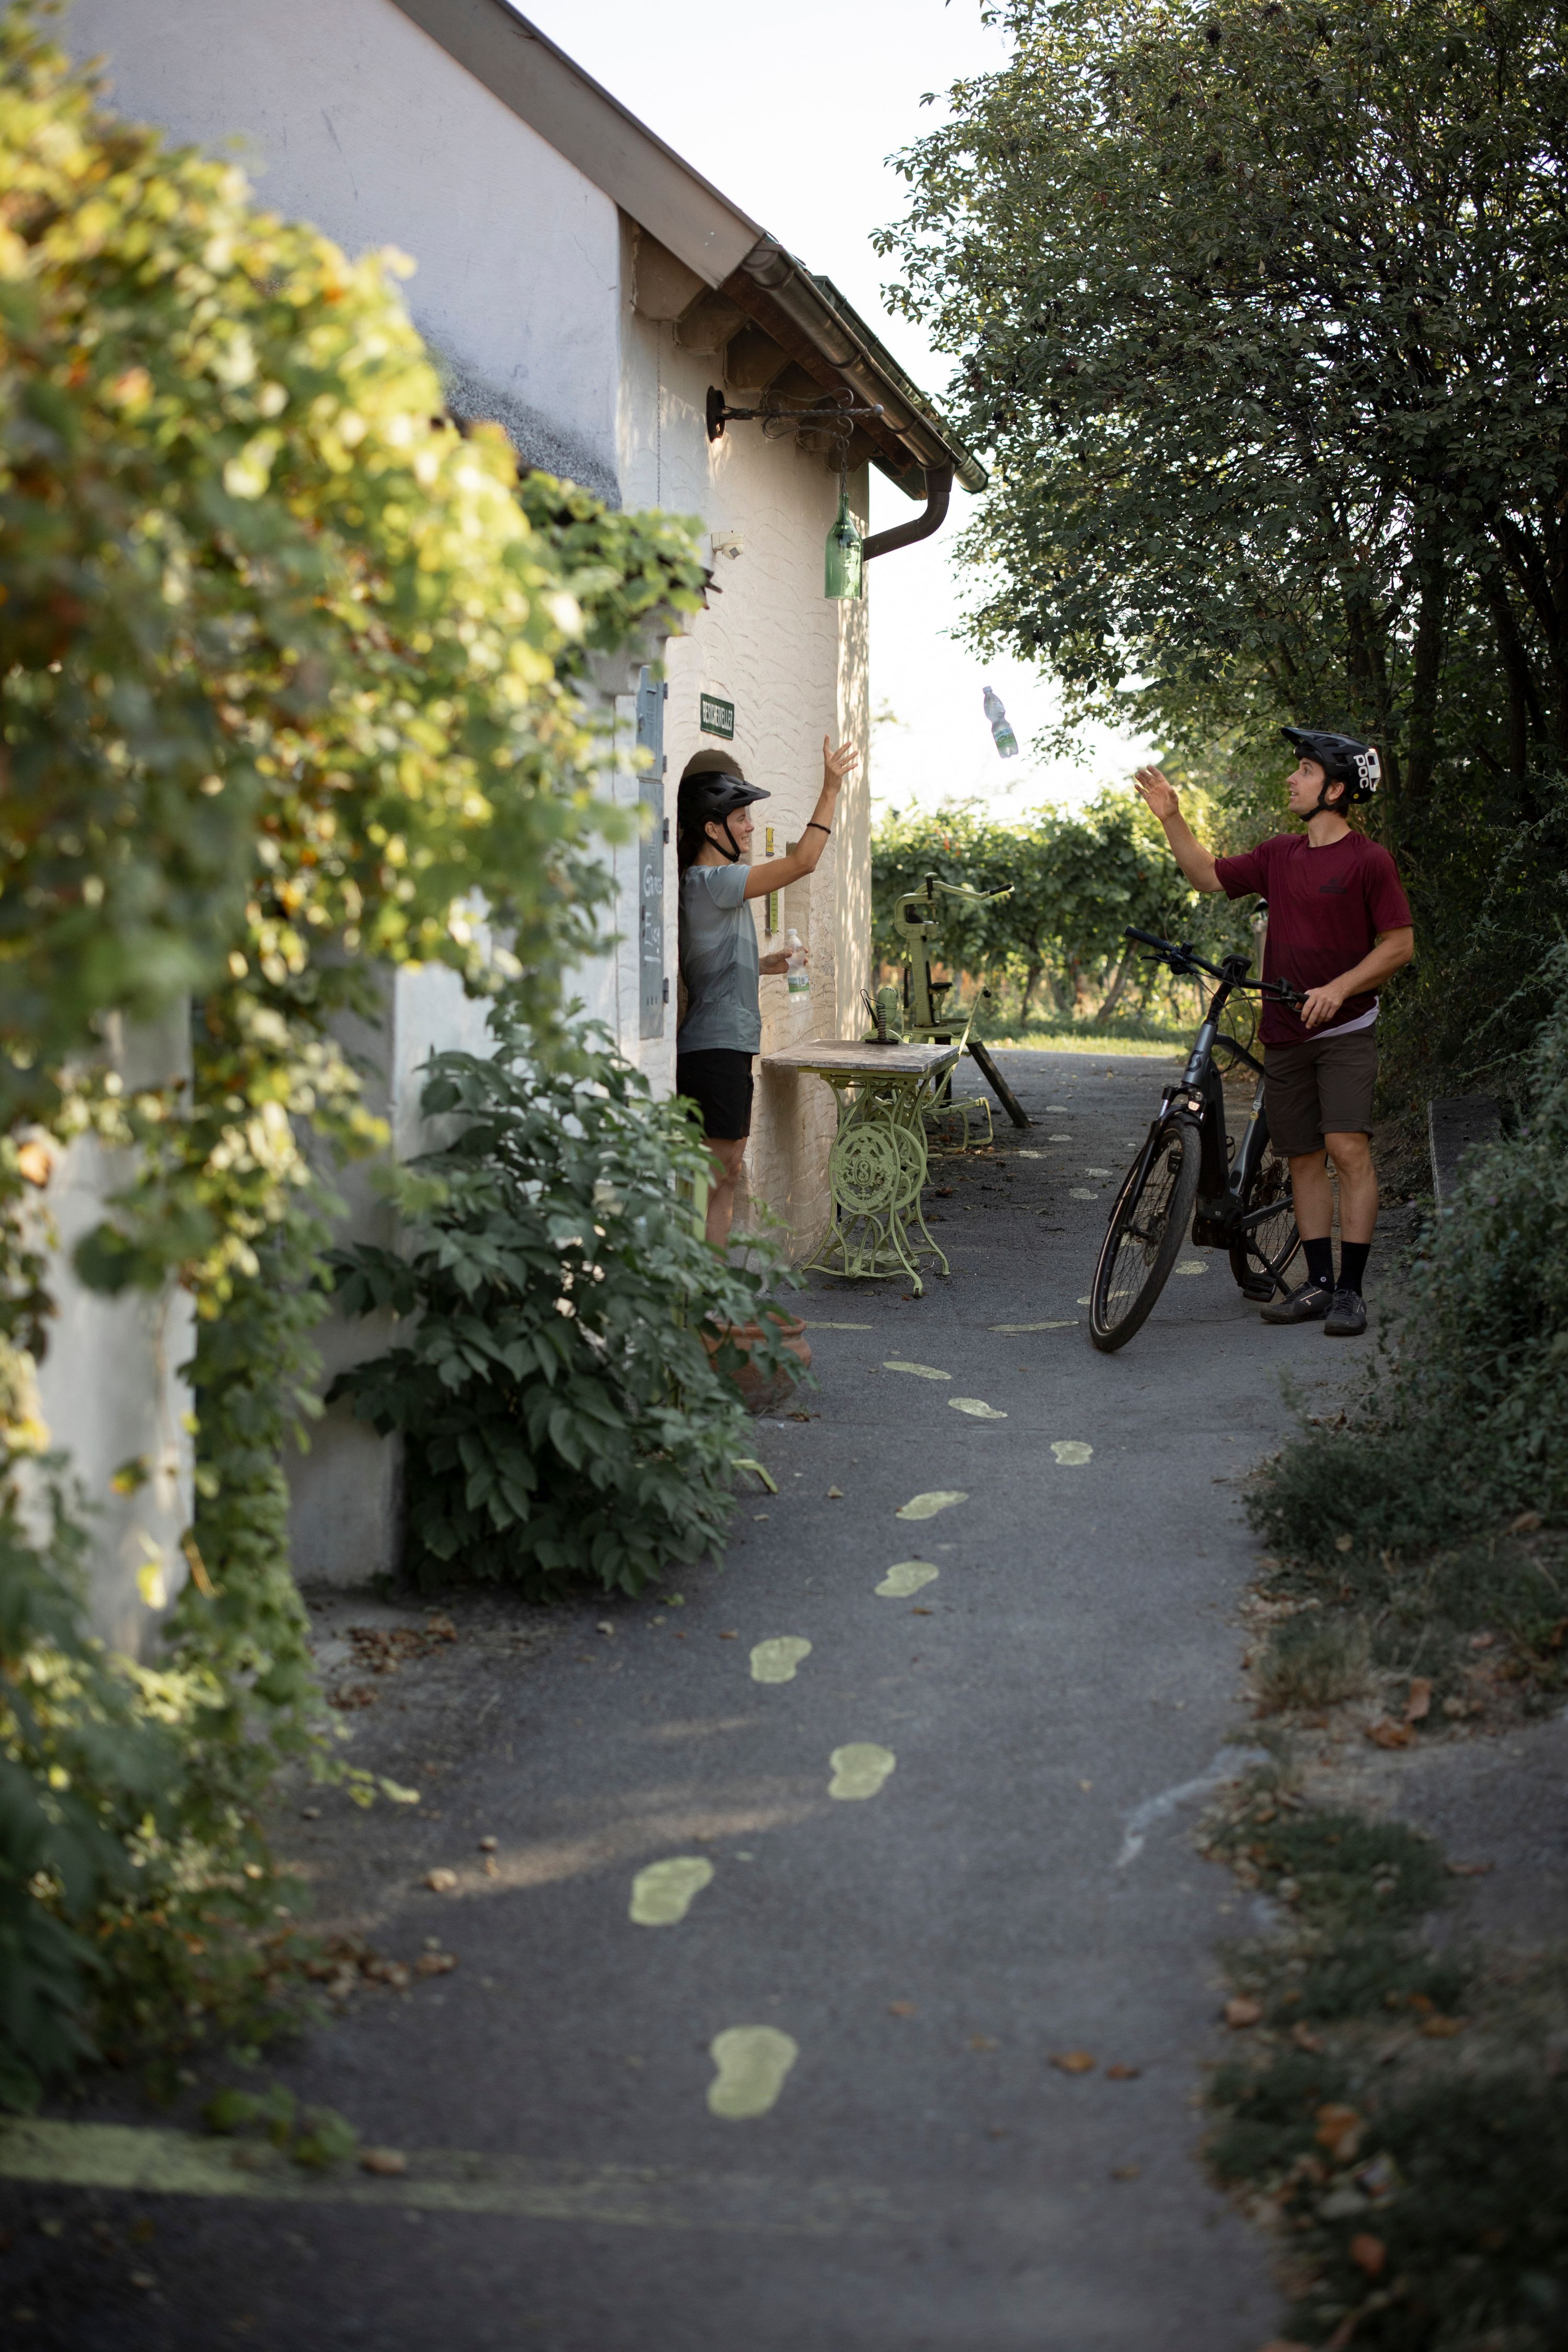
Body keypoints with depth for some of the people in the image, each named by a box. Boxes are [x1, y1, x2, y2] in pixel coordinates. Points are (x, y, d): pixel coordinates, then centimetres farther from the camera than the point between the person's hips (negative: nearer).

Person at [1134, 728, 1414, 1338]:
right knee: (1303, 1157, 7)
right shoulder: (1279, 855, 11)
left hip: (1344, 1029, -6)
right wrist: (1172, 819, 8)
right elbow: (1209, 877, 19)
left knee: (1347, 1149, -14)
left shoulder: (1368, 860, -7)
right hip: (1284, 1031, 6)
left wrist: (1340, 987, -18)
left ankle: (1350, 1290, -10)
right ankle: (1318, 1284, 14)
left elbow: (1400, 944, -6)